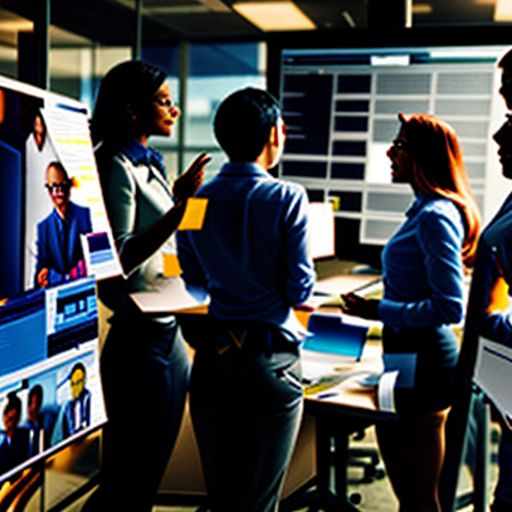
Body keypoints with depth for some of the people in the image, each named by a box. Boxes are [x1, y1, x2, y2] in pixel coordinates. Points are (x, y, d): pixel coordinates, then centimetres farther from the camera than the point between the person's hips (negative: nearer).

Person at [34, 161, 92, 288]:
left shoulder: (85, 213, 5)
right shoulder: (43, 226, 10)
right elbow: (42, 262, 7)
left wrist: (86, 265, -16)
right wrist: (42, 273, -15)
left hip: (84, 280, -1)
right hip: (56, 286, 1)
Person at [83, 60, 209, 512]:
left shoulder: (149, 164, 13)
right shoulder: (117, 166, -13)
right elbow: (119, 257, -22)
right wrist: (178, 209, -28)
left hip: (167, 334, 9)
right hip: (140, 339, -9)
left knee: (150, 473, 18)